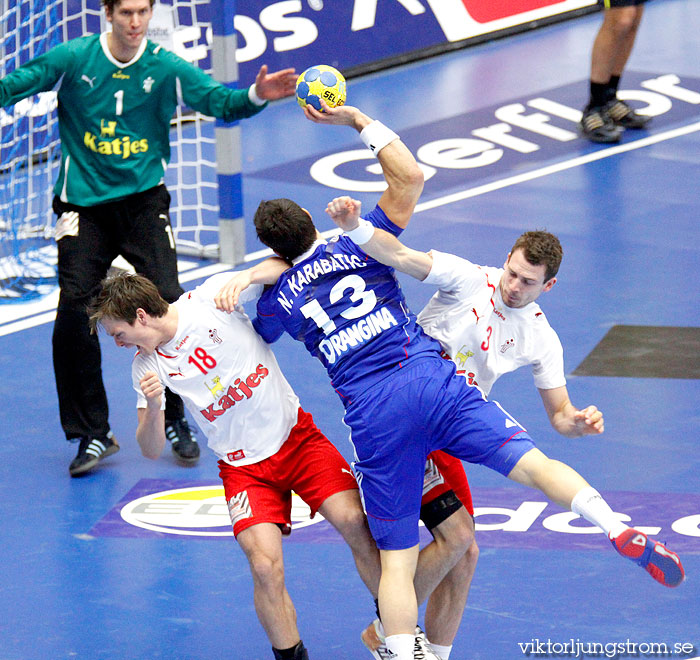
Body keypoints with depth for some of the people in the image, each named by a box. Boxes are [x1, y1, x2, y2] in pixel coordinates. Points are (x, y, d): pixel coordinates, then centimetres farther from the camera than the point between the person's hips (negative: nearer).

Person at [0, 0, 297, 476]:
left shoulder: (166, 69, -3)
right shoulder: (71, 60, -5)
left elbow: (219, 100, -9)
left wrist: (255, 97, -29)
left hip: (143, 200, 0)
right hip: (84, 205, 0)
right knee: (74, 315, -7)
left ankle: (175, 421, 12)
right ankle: (93, 434, 8)